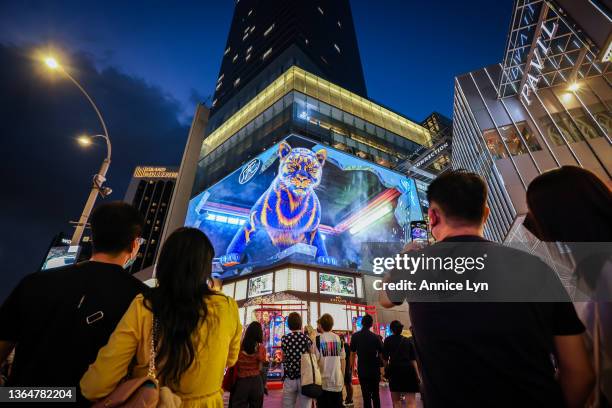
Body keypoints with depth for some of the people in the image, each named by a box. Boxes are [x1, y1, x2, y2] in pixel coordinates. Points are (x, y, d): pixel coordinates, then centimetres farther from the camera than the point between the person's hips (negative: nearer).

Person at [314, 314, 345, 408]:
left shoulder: (317, 339, -10)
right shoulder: (338, 338, 2)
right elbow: (342, 360, 5)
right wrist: (342, 377, 16)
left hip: (323, 382, -3)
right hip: (337, 381, 4)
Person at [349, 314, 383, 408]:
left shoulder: (355, 336, -6)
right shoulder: (375, 337, -9)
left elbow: (352, 354, -1)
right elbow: (381, 354, -5)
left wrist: (352, 367, 10)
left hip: (362, 370, 0)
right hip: (374, 369, 1)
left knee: (366, 394, 9)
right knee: (375, 394, 19)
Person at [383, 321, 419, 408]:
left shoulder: (388, 340, 4)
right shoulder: (408, 341, 11)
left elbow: (385, 358, 2)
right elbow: (413, 359, 5)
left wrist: (386, 371, 13)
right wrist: (417, 375, 7)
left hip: (394, 370, -1)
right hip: (408, 370, 2)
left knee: (396, 401, 14)